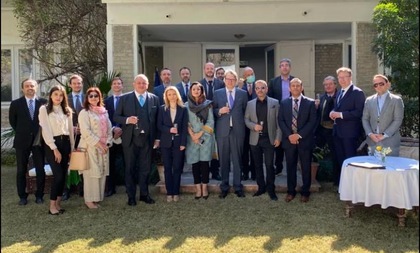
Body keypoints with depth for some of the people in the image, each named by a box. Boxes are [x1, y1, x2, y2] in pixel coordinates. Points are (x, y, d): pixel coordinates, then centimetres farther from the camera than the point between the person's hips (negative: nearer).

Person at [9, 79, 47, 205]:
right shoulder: (16, 103, 0)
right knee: (21, 171, 8)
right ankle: (22, 196, 20)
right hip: (22, 141, 1)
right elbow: (12, 121, 11)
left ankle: (39, 195, 18)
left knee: (40, 170, 5)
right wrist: (22, 132, 9)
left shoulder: (43, 102, -3)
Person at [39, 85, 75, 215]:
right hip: (52, 144, -5)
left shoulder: (67, 110, 12)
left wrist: (72, 148, 8)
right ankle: (52, 205, 1)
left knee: (63, 175, 5)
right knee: (58, 175, -10)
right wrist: (54, 149, -12)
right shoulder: (44, 109, -1)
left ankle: (58, 203, 15)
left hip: (65, 143, 5)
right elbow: (46, 131, -8)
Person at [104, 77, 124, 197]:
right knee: (111, 163, 3)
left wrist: (122, 130, -10)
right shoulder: (107, 101, 10)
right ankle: (110, 188, 8)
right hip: (111, 134, 2)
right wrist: (113, 129, -10)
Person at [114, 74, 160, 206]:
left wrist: (157, 138, 3)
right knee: (130, 168, 8)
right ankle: (131, 196, 20)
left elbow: (157, 119, 6)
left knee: (145, 168, 9)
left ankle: (144, 194, 23)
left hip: (147, 139, 1)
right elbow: (116, 117, 1)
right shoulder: (125, 98, 1)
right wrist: (127, 120, -18)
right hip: (130, 139, -1)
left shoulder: (154, 98, 6)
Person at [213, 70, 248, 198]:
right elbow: (213, 111, 8)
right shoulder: (217, 93, 8)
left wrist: (242, 124, 0)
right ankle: (224, 187, 17)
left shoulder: (243, 93, 8)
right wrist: (219, 111, -12)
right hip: (222, 130, 1)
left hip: (238, 130, 0)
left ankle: (238, 187, 14)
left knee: (237, 159, 4)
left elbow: (246, 111, 10)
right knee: (224, 160, 6)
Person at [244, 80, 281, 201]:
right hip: (255, 139, 3)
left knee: (269, 165, -2)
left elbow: (279, 121, 0)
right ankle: (261, 187, 23)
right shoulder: (250, 104, 7)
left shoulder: (275, 103, 1)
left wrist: (278, 137, -6)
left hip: (269, 139, -2)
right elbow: (246, 119, 7)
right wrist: (253, 126, -13)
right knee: (258, 165, 10)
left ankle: (271, 190, 10)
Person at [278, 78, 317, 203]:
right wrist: (289, 135, -11)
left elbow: (312, 121, -7)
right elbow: (281, 120, 3)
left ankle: (305, 192, 19)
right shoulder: (284, 103, 8)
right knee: (290, 167, 9)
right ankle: (291, 191, 20)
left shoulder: (310, 102, 0)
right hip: (289, 139, 2)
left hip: (305, 140, -2)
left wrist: (299, 135, -14)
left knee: (306, 167, 6)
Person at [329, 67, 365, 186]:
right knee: (340, 159, 16)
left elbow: (359, 112, -18)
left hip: (350, 132, -8)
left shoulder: (357, 92, -10)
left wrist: (340, 114, -21)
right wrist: (333, 113, 1)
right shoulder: (340, 92, 16)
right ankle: (341, 183, 27)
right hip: (338, 131, 8)